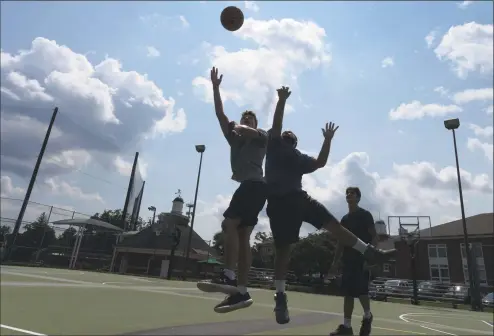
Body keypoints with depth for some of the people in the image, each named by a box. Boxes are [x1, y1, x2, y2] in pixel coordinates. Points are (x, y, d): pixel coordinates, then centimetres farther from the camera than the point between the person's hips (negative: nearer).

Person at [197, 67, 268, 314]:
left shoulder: (261, 137, 12)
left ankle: (228, 277, -24)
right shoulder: (235, 140, 26)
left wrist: (239, 126, 9)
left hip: (254, 185, -7)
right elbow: (220, 115, 22)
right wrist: (215, 88, 20)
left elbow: (249, 131, -12)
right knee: (242, 236, 0)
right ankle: (241, 291, -1)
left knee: (229, 224, -22)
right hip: (246, 186, 7)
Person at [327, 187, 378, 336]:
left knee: (361, 290, -9)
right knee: (348, 292, 4)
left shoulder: (365, 215, -3)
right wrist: (335, 263, 13)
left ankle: (367, 316, 19)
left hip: (362, 259, -6)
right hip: (348, 260, 6)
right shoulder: (345, 219, 15)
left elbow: (374, 237, -9)